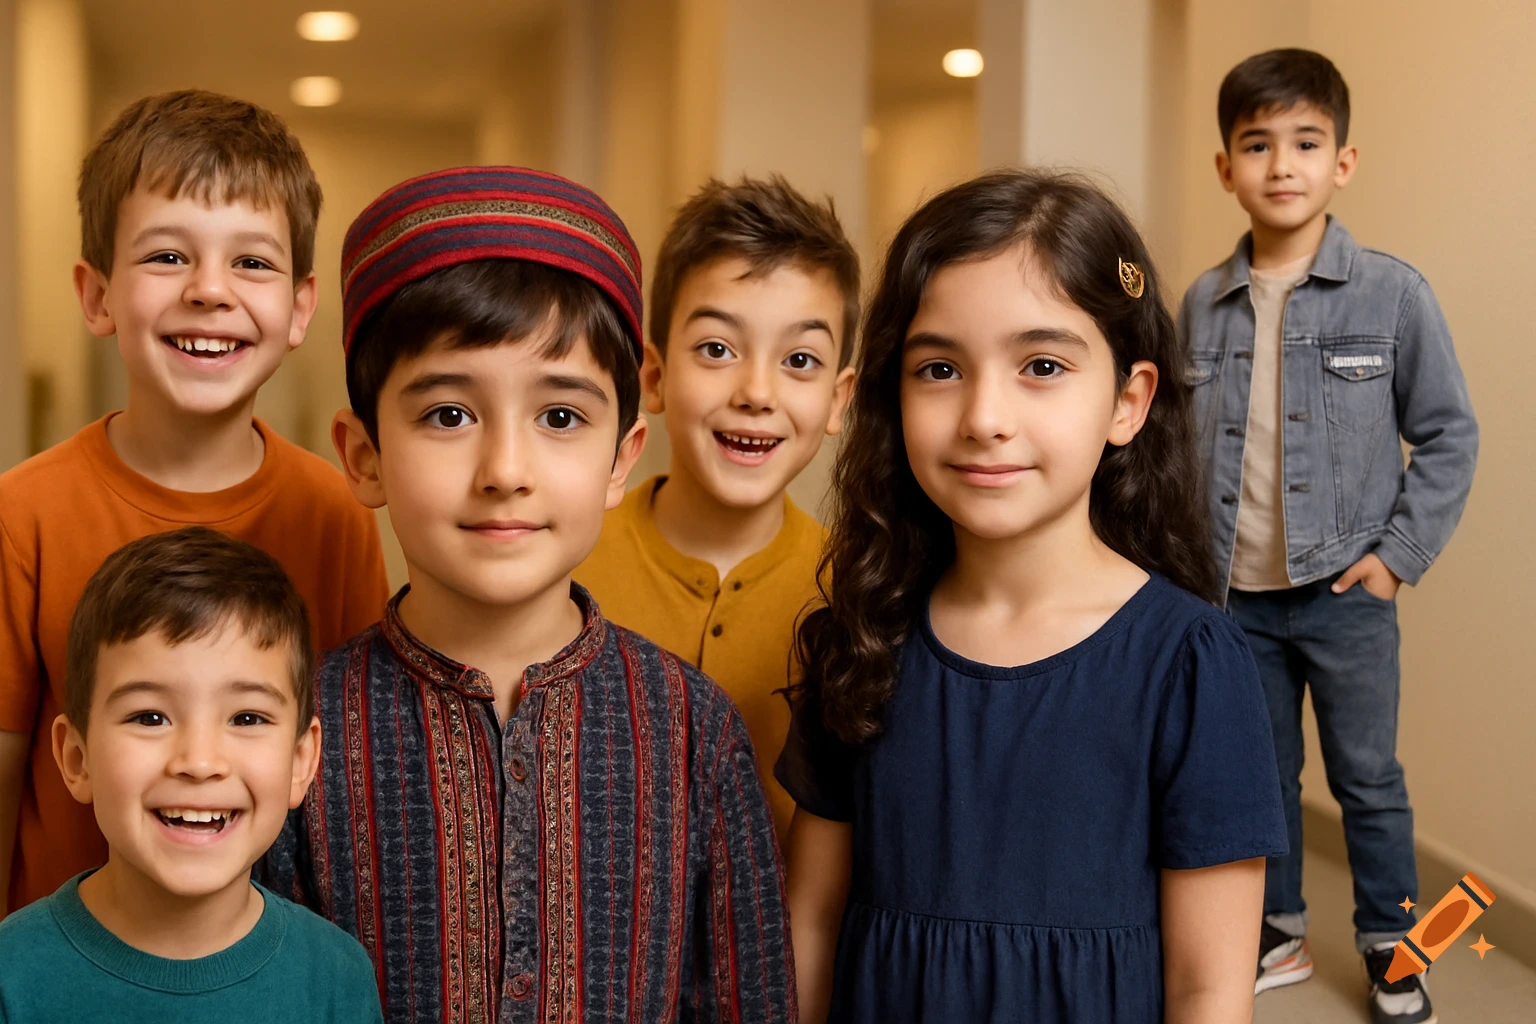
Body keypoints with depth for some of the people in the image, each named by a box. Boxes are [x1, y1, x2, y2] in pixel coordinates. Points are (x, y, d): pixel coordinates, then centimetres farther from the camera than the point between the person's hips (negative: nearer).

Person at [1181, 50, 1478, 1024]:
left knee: (1369, 780, 10)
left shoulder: (1392, 293, -8)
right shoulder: (1202, 305, 0)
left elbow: (1449, 435, -4)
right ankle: (1280, 935, 34)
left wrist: (1399, 554, -9)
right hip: (1236, 595, 3)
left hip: (1345, 592, -3)